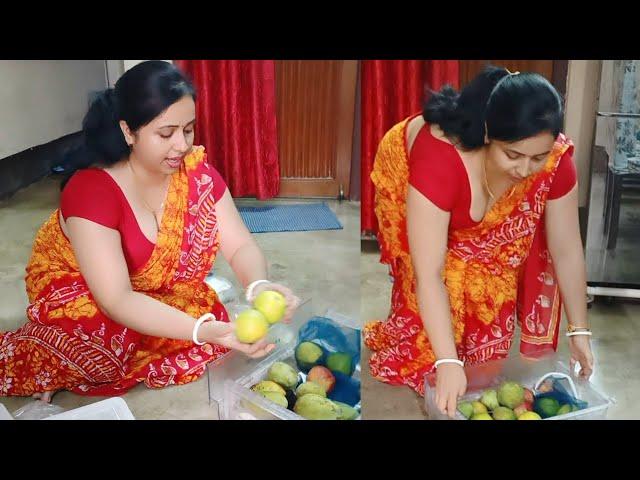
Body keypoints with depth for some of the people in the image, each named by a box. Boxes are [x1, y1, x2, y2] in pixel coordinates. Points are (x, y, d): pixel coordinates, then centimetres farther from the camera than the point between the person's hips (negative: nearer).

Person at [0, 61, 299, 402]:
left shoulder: (196, 171, -17)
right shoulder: (90, 190, -32)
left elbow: (241, 246, -16)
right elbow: (116, 300, -37)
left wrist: (258, 286, -39)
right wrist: (201, 330, -50)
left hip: (156, 290, 5)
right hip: (76, 288, -5)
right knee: (107, 341, -36)